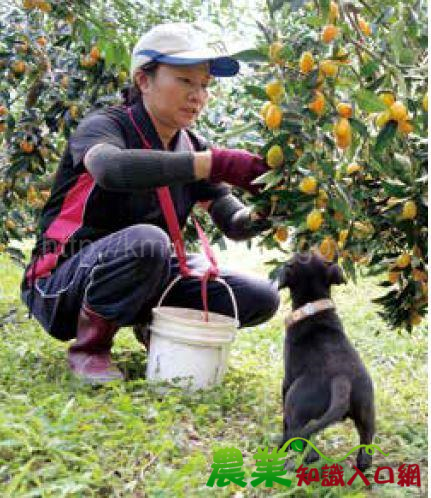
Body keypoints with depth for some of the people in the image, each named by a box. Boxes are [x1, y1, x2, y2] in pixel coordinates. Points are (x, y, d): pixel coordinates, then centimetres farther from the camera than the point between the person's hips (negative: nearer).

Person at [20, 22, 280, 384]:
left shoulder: (192, 147, 3)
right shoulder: (105, 125, -15)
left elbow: (233, 223, -3)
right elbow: (111, 168, -41)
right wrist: (215, 162, -45)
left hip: (148, 281, 6)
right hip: (63, 286, -6)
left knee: (261, 299, -7)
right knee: (145, 241, -38)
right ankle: (88, 347, -13)